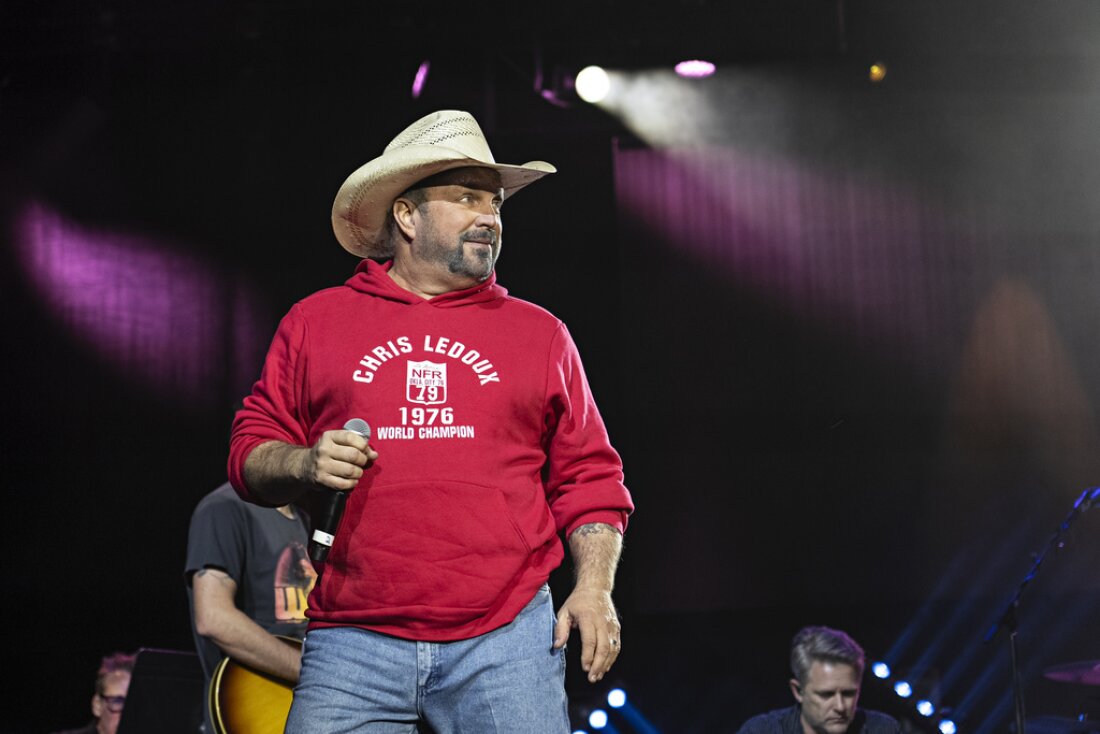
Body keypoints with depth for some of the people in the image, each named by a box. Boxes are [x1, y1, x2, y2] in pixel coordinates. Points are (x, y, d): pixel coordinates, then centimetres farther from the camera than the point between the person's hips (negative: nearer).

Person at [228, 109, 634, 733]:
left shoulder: (540, 334, 13)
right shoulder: (314, 322, 11)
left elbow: (588, 477, 12)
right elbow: (251, 453, 12)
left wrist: (594, 587, 0)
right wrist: (304, 465, -10)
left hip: (506, 641, 1)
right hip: (354, 642, 0)